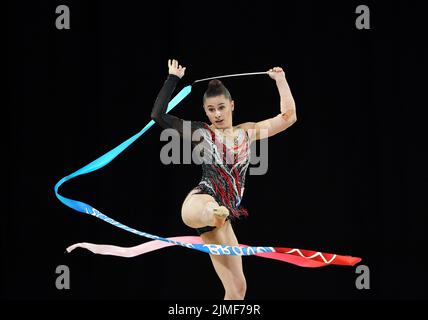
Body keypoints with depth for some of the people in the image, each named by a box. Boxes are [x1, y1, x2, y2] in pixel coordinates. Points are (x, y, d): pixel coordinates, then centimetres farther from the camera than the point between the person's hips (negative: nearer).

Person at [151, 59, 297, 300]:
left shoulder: (247, 132, 20)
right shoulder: (200, 132, 8)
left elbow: (288, 117, 20)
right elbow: (159, 115, -1)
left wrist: (280, 80, 18)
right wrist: (173, 78, 3)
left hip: (223, 212, 5)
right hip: (199, 202, -5)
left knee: (237, 288, 0)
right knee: (208, 212, -47)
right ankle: (212, 215, -83)